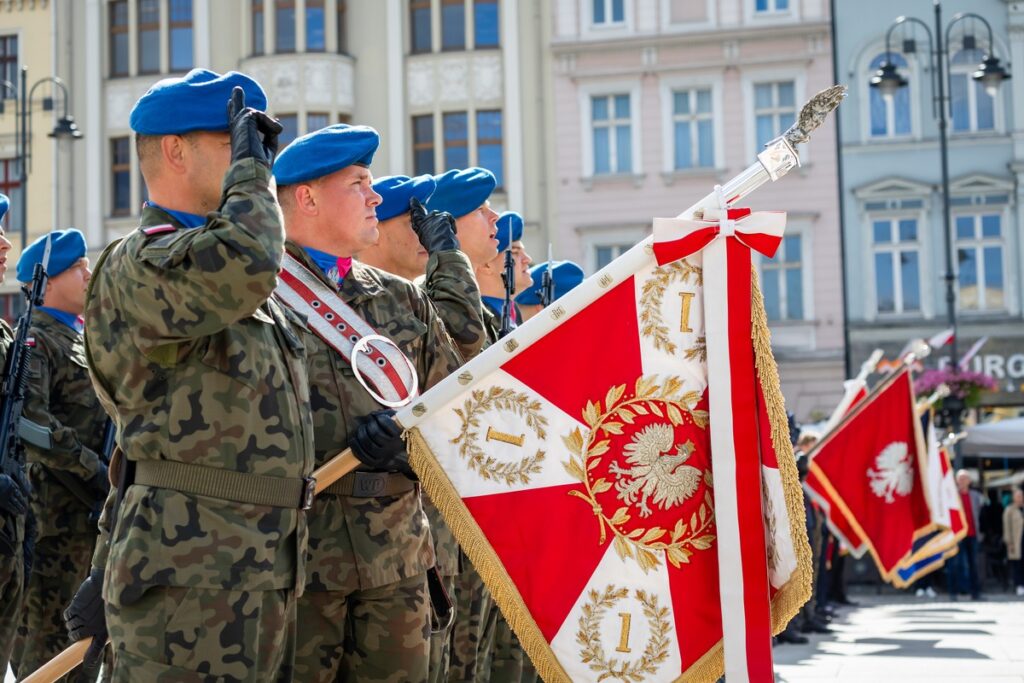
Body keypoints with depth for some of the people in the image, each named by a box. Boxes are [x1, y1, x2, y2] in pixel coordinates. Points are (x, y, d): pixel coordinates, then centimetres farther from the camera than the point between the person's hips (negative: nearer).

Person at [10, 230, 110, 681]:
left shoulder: (82, 340, 19)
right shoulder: (35, 341, -10)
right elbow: (29, 423, -24)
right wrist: (92, 470, -21)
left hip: (95, 507, 9)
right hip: (60, 509, -9)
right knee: (50, 631, -5)